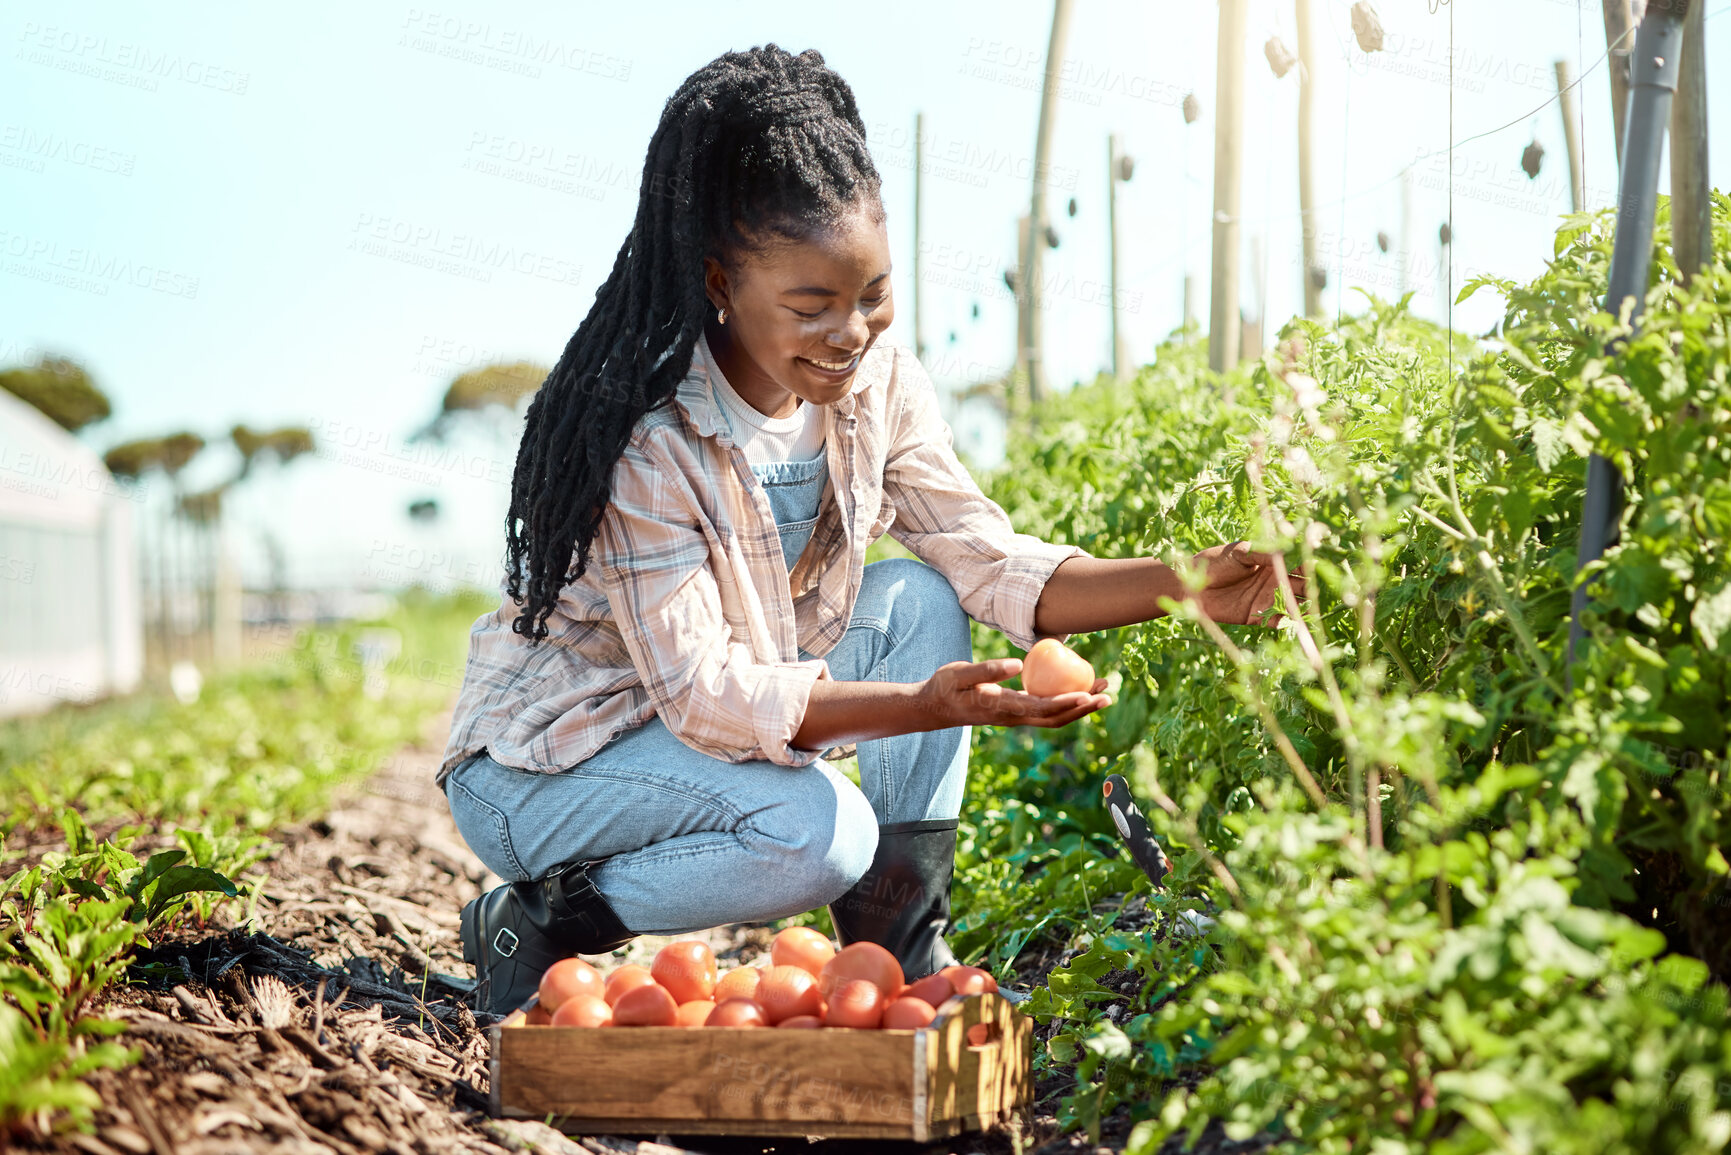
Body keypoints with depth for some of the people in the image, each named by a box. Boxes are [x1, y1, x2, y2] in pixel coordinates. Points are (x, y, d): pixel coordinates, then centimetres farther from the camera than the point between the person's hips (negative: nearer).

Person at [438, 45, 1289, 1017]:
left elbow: (990, 561, -9)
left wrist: (1181, 585, -24)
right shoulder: (642, 435, -29)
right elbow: (701, 690, -31)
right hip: (541, 761, -7)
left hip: (709, 710, 7)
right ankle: (538, 924, -7)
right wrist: (928, 705, -42)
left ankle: (900, 942, -5)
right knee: (818, 829, -30)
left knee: (919, 601, -12)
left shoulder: (877, 383, -8)